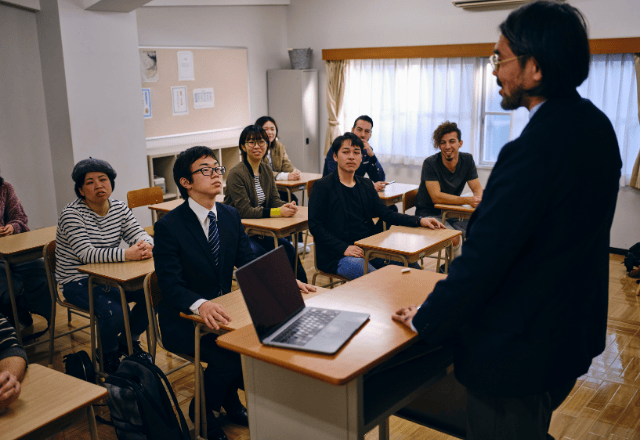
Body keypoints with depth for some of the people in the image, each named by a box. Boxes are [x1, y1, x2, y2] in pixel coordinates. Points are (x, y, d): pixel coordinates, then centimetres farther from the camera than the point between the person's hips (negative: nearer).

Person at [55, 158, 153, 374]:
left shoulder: (119, 208, 3)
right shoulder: (71, 214, -16)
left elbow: (139, 234, -6)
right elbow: (86, 254, -28)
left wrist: (146, 245, -33)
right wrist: (127, 254, -39)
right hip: (77, 280, -6)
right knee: (114, 311, -29)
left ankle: (127, 340, 14)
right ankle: (108, 359, 3)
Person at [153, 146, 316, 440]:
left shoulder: (230, 216, 4)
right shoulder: (168, 227, -16)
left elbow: (249, 264, 5)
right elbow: (171, 287, -22)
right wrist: (200, 305, -43)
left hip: (221, 312, 6)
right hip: (183, 321, -6)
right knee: (229, 355, -28)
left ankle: (230, 400, 11)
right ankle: (202, 411, 4)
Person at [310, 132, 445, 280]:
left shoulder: (365, 185, 16)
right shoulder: (322, 186, -3)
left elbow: (386, 214, 11)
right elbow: (315, 226, -9)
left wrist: (419, 221, -3)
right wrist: (344, 248, -20)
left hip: (369, 248, 6)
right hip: (337, 255, -6)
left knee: (413, 268, -10)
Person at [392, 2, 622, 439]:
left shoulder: (535, 149, -30)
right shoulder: (594, 124, 2)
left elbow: (482, 257, -27)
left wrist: (426, 321, -11)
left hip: (518, 352, -9)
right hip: (573, 332, 9)